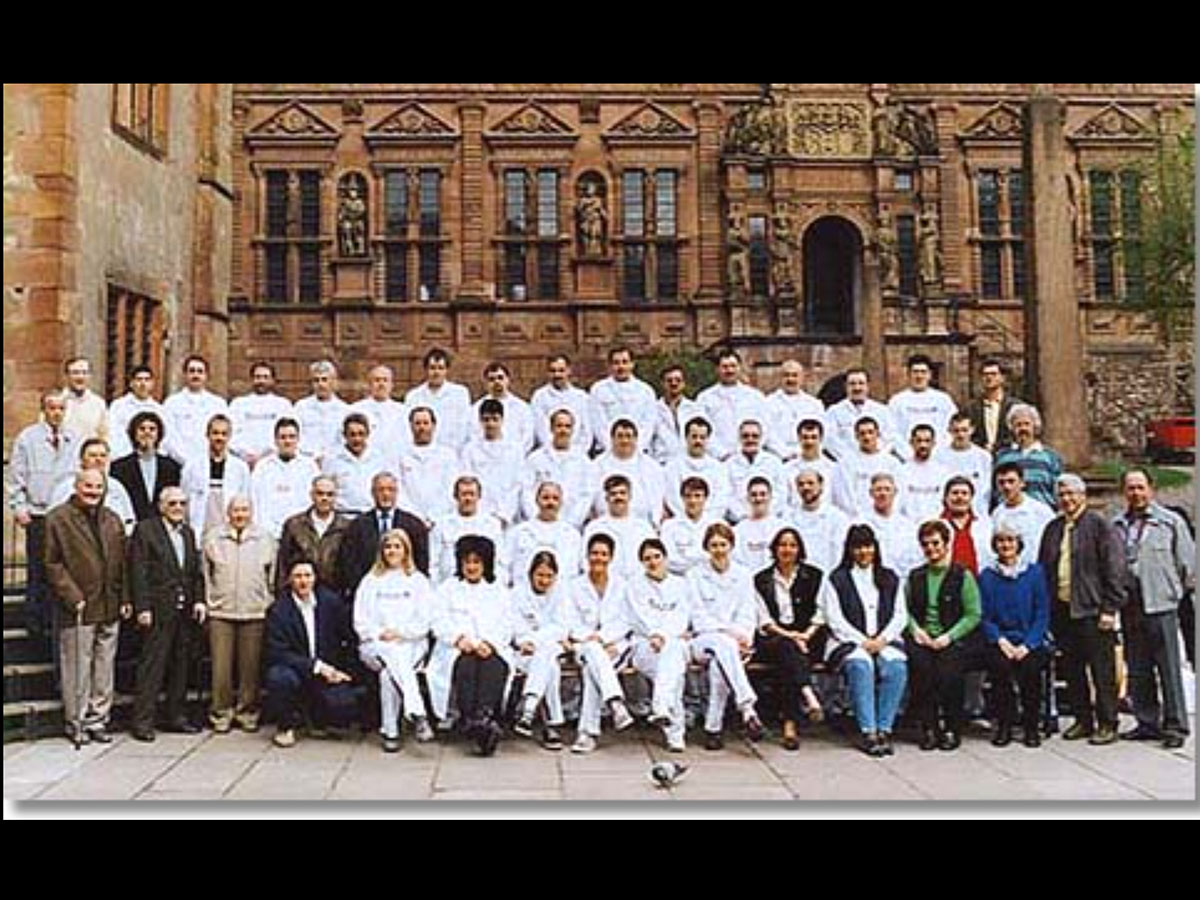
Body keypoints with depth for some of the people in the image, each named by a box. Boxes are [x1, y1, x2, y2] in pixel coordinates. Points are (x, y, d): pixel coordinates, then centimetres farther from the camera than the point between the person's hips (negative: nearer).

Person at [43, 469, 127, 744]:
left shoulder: (112, 521, 14)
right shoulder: (58, 519, -3)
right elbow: (53, 564, -7)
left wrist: (125, 598, 8)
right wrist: (72, 598, -14)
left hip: (110, 609, 5)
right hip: (78, 609, -5)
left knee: (104, 669, 10)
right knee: (77, 670, 1)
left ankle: (97, 720, 20)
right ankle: (76, 723, 13)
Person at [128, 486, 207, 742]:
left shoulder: (188, 532, 16)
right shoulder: (145, 530, -3)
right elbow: (138, 572, -8)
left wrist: (199, 600, 5)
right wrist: (143, 607, -13)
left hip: (186, 611, 6)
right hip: (159, 610, -6)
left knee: (181, 665, 11)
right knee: (152, 665, -3)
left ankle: (176, 716, 20)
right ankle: (143, 721, 3)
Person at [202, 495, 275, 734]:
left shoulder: (265, 538, 7)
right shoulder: (213, 538, 7)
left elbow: (273, 577, 10)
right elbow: (206, 575, 12)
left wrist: (269, 605, 6)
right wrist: (206, 601, 6)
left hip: (254, 613, 0)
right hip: (220, 612, 0)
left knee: (251, 667, 3)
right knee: (221, 666, -1)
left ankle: (247, 712, 15)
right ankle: (221, 713, 11)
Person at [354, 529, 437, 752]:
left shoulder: (418, 581, 17)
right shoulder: (371, 581, 20)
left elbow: (426, 620, 7)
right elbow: (360, 621, 11)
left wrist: (400, 632, -7)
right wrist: (380, 634, -6)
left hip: (411, 644, 0)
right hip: (376, 644, 0)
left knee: (389, 673, -31)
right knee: (392, 658, -34)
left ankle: (390, 731, -32)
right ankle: (417, 714, -45)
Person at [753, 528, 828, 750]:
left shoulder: (815, 577, 16)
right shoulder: (761, 580, 15)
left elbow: (820, 614, 9)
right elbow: (763, 618, 5)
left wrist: (806, 634, -8)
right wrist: (786, 634, -10)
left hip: (808, 639, 0)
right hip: (772, 639, 0)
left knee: (785, 664, -33)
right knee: (786, 647, -36)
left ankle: (790, 723, -42)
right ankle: (809, 698, -56)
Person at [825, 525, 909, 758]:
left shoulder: (890, 578, 19)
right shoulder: (837, 579, 8)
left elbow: (900, 616, 13)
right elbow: (835, 620, 1)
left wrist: (883, 639, -5)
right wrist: (862, 642, -10)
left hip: (885, 640, 3)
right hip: (849, 642, -2)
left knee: (897, 667, -29)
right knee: (861, 665, -34)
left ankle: (884, 729, -24)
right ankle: (868, 732, -32)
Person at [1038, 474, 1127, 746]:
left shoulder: (1099, 525, -4)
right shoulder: (1052, 529, 14)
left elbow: (1114, 568, -9)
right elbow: (1043, 569, 17)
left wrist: (1109, 608, -13)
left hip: (1092, 611, -6)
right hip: (1061, 609, 6)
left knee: (1102, 671, 0)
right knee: (1072, 670, 11)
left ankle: (1107, 725, 9)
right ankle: (1083, 721, 21)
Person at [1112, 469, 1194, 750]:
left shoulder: (1171, 522, 0)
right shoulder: (1116, 525, 9)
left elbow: (1188, 564, 3)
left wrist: (1178, 591, 3)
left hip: (1161, 605, -4)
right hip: (1129, 607, 4)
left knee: (1169, 668, -2)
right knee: (1138, 670, 10)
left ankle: (1175, 726, 7)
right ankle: (1147, 722, 20)